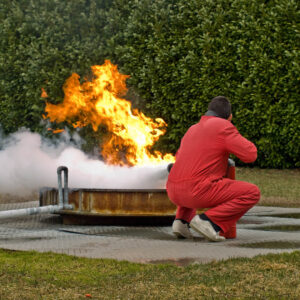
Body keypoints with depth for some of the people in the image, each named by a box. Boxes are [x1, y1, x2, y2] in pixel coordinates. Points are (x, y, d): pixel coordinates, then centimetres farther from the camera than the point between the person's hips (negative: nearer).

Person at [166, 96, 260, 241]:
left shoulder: (192, 131, 23)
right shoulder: (224, 127, -1)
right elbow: (250, 155, -4)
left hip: (175, 194, 7)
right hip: (200, 192, -7)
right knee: (252, 193, 3)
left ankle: (182, 220, 13)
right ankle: (209, 221, -9)